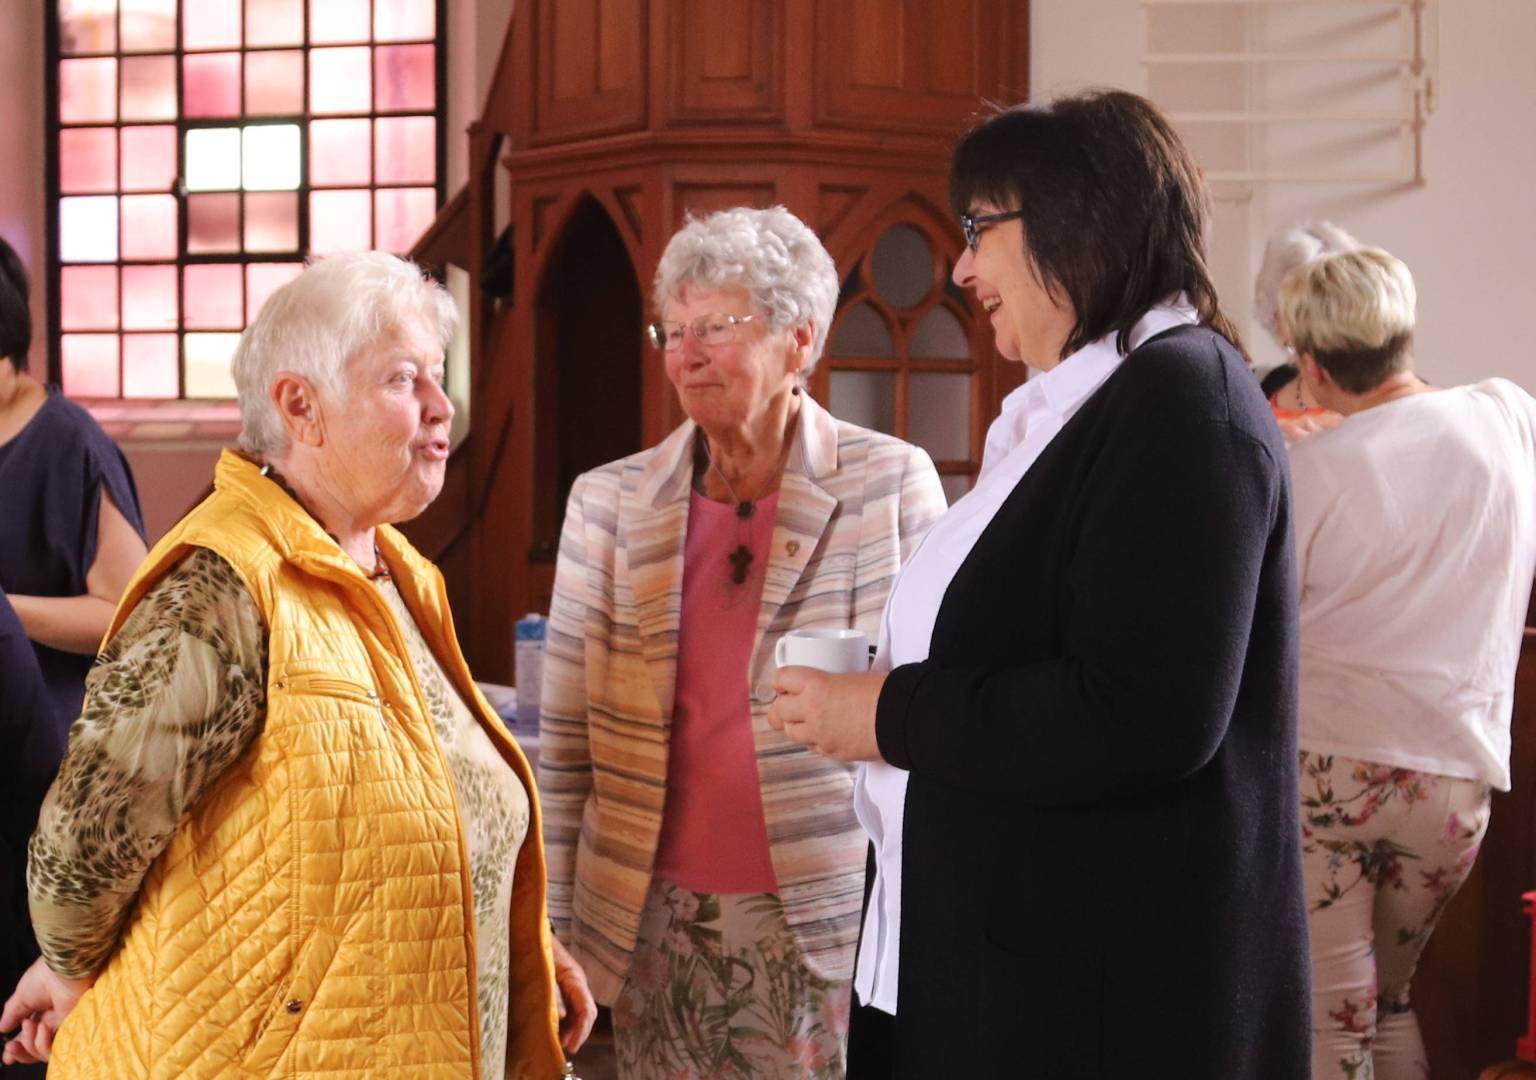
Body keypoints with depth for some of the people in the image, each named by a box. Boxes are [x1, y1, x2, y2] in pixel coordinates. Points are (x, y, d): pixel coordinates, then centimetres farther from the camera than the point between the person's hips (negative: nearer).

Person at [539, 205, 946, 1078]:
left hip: (828, 929, -2)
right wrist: (549, 925, 3)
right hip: (656, 926, 2)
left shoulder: (893, 484, -3)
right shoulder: (610, 501, 4)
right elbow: (567, 737, 6)